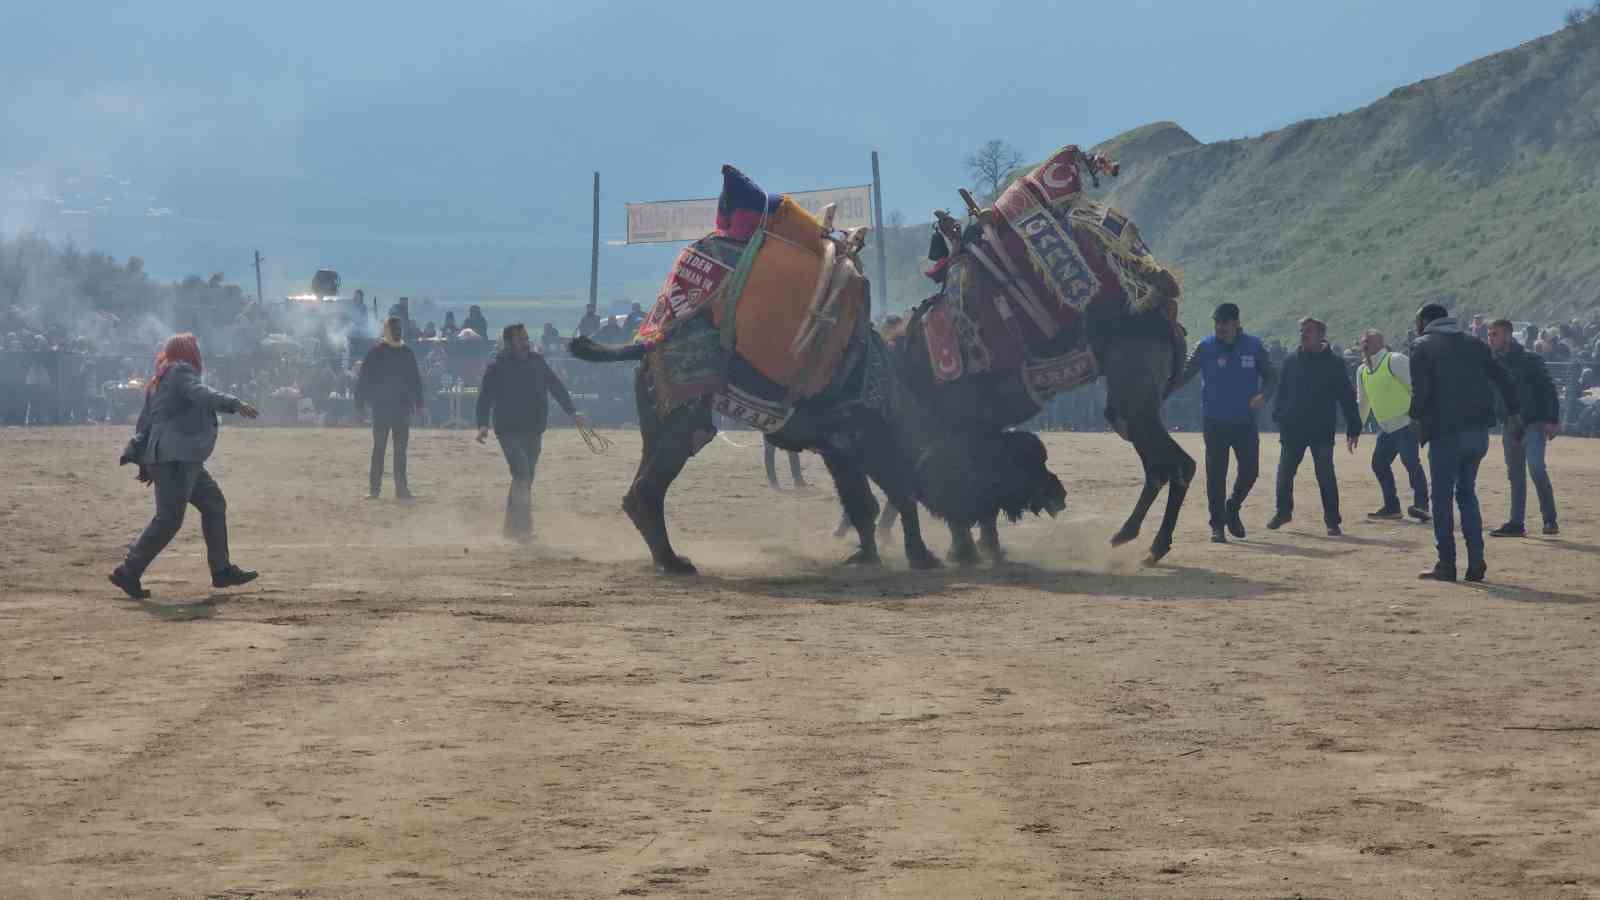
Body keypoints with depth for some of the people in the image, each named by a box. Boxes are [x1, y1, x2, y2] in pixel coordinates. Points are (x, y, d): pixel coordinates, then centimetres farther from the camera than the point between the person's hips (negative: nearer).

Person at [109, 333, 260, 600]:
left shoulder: (159, 382, 21)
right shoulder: (181, 372, -7)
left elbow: (144, 423, 21)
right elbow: (201, 394, -26)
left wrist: (142, 461, 21)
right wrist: (235, 403, -34)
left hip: (185, 461, 11)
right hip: (175, 459, -11)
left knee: (214, 505, 15)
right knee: (168, 520, -12)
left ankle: (221, 570, 17)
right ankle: (128, 572, -11)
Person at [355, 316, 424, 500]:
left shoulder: (407, 353, 8)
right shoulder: (375, 352, -4)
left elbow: (416, 380, 13)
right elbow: (364, 379, -4)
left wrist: (418, 402, 8)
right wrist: (360, 403, -8)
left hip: (403, 407, 4)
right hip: (380, 407, -4)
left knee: (400, 450, 5)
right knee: (379, 448, -2)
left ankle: (401, 488, 8)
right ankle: (374, 488, 1)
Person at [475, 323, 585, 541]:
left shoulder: (537, 362, 9)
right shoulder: (496, 367, -4)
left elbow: (556, 388, 12)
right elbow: (485, 397, -8)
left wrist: (572, 412, 3)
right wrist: (483, 425, -21)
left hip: (534, 431, 5)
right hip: (509, 431, -5)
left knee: (525, 480, 10)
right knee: (522, 476, -19)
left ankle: (512, 527, 22)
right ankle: (524, 528, -20)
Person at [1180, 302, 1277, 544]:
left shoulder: (1253, 347, 0)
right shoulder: (1205, 347, -4)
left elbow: (1270, 376, 7)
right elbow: (1185, 375, -8)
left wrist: (1263, 394, -14)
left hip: (1245, 421, 2)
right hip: (1214, 422, -2)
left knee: (1249, 470, 1)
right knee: (1216, 474, -2)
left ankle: (1232, 508, 28)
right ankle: (1217, 525, 7)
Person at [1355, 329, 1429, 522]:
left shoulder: (1396, 361, -10)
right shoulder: (1362, 371, 15)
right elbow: (1362, 403, 27)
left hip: (1405, 422, -9)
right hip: (1385, 427, 9)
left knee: (1410, 461, -20)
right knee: (1379, 463, 8)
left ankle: (1421, 505, -24)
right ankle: (1391, 507, 16)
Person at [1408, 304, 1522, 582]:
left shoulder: (1423, 347, -1)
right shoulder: (1475, 345, 15)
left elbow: (1420, 390, -14)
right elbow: (1503, 380, 10)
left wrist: (1417, 419, -4)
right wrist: (1514, 413, 12)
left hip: (1446, 433, -6)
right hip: (1479, 431, 6)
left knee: (1442, 498, 3)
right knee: (1467, 494, 16)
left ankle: (1446, 565, 1)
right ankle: (1476, 562, 7)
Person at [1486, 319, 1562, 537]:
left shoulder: (1529, 361, -8)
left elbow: (1549, 390, -9)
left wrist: (1553, 420, -16)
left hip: (1534, 423, -6)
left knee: (1536, 468, -19)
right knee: (1515, 475, 8)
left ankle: (1550, 520, -12)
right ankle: (1516, 523, 13)